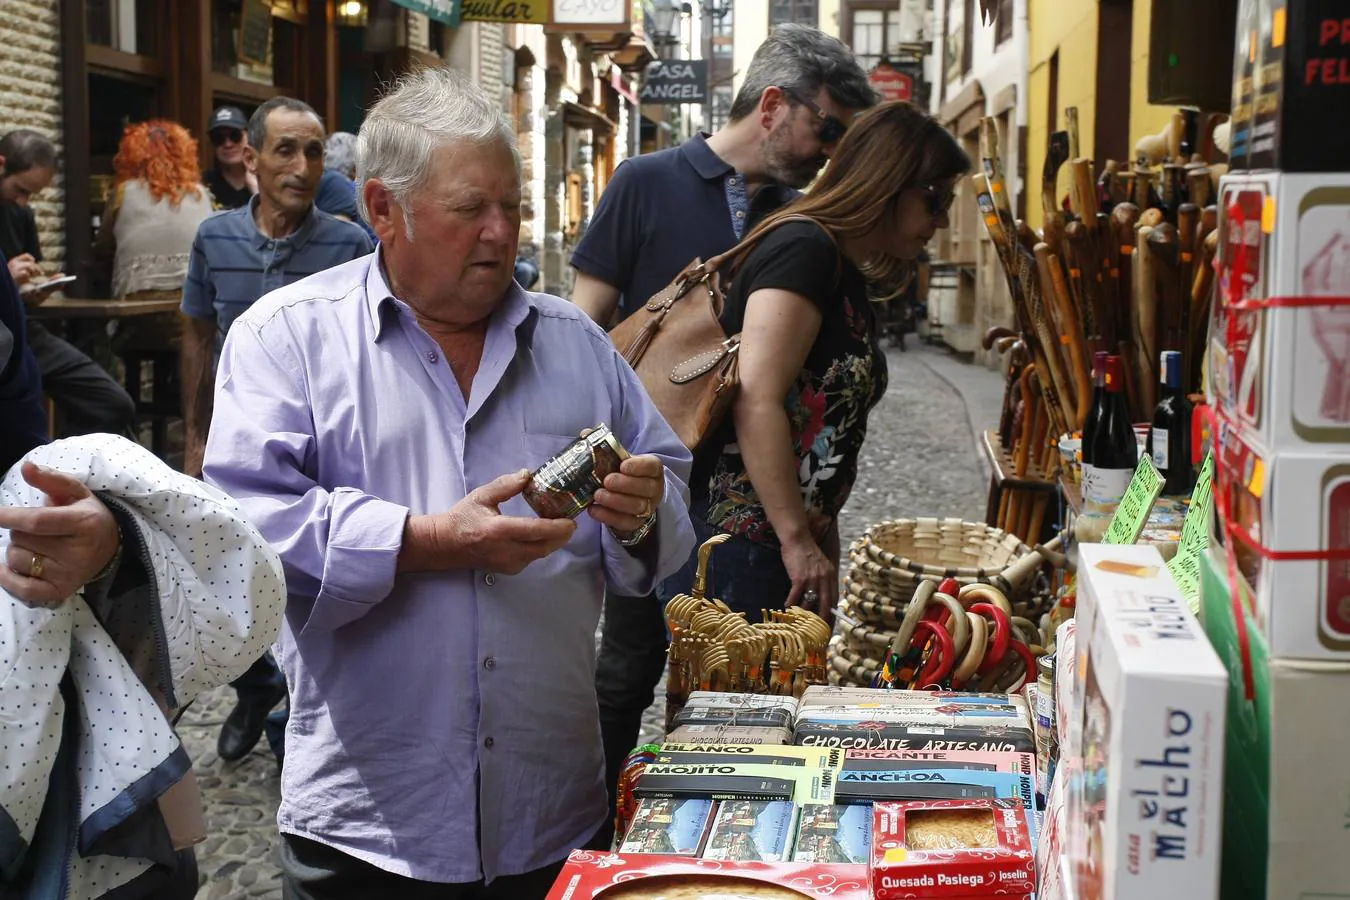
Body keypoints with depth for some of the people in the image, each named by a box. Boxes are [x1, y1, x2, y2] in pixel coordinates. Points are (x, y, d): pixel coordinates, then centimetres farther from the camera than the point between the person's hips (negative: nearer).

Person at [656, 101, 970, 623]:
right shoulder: (804, 247, -11)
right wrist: (797, 542, -19)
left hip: (796, 552, 10)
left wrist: (825, 556, 19)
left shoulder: (849, 282, 18)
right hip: (730, 547, -10)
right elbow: (757, 403, -21)